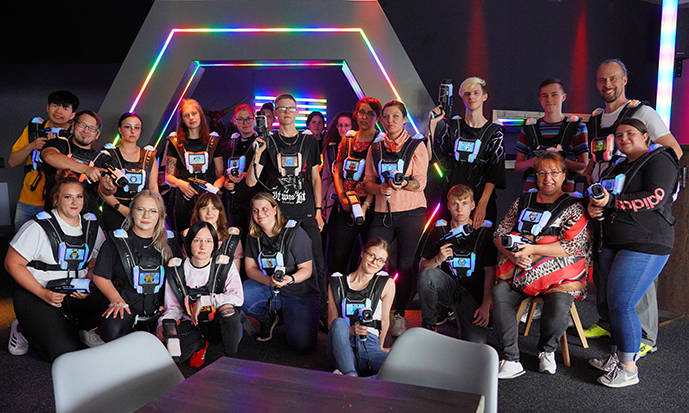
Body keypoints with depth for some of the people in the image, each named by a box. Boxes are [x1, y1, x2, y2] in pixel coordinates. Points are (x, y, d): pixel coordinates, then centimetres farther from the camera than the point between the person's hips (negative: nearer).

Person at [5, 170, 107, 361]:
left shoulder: (92, 227, 5)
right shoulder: (39, 227, -11)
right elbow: (12, 263, -9)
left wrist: (89, 288, -11)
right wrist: (43, 293, -17)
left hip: (76, 295, 5)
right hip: (35, 296, -4)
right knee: (66, 353, -17)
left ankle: (84, 328, 7)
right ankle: (24, 330, 13)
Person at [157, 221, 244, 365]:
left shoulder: (225, 265, -7)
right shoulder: (176, 270, -1)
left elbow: (238, 298, -19)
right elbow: (173, 307, 6)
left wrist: (203, 301, -21)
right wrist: (163, 324, -15)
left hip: (217, 324, -2)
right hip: (191, 324, 2)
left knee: (228, 308, -36)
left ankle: (230, 357, -11)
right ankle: (201, 343, 10)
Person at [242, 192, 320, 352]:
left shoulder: (295, 232, -13)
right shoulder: (254, 236, 3)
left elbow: (306, 270, -11)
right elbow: (250, 269, 0)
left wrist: (290, 279, -33)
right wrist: (269, 281, -21)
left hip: (300, 292, -4)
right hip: (268, 288, 4)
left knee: (303, 344, -22)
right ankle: (268, 319, 5)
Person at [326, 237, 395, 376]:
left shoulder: (387, 284, 5)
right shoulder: (337, 283, 8)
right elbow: (332, 322, 8)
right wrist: (351, 330, -10)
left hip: (369, 345, 0)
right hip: (340, 348, 0)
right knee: (339, 323, -34)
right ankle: (350, 376, -38)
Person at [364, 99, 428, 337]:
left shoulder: (416, 146, 4)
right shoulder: (375, 148, 14)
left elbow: (420, 182, -4)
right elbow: (368, 182, 10)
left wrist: (404, 183, -25)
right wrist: (382, 187, -11)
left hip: (411, 213, -3)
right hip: (383, 213, 3)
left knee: (405, 264, 0)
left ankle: (399, 315, 14)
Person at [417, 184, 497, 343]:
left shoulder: (484, 231, 0)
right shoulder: (439, 230, 4)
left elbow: (490, 272, 0)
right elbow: (423, 266, 3)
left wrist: (485, 306, -9)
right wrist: (437, 260, -20)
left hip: (472, 292, -1)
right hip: (446, 287, 1)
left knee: (477, 342, -22)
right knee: (426, 275, -32)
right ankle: (428, 323, -9)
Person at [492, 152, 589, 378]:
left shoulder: (573, 207, 3)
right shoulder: (522, 201, 16)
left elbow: (573, 246, -10)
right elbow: (499, 234, 13)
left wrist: (532, 249, -16)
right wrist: (513, 255, -8)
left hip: (557, 275, -3)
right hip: (518, 273, 3)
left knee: (558, 306, -31)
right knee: (499, 294, -25)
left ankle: (547, 351, 3)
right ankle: (509, 360, -16)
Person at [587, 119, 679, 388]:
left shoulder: (659, 161, -3)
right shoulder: (618, 168, 22)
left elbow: (655, 198, -17)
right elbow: (603, 198, 29)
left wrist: (612, 202, -20)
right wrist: (595, 207, 5)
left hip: (645, 246, -8)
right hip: (613, 244, 8)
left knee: (621, 304, -11)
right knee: (614, 303, 9)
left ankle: (629, 368, 1)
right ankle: (615, 356, 20)